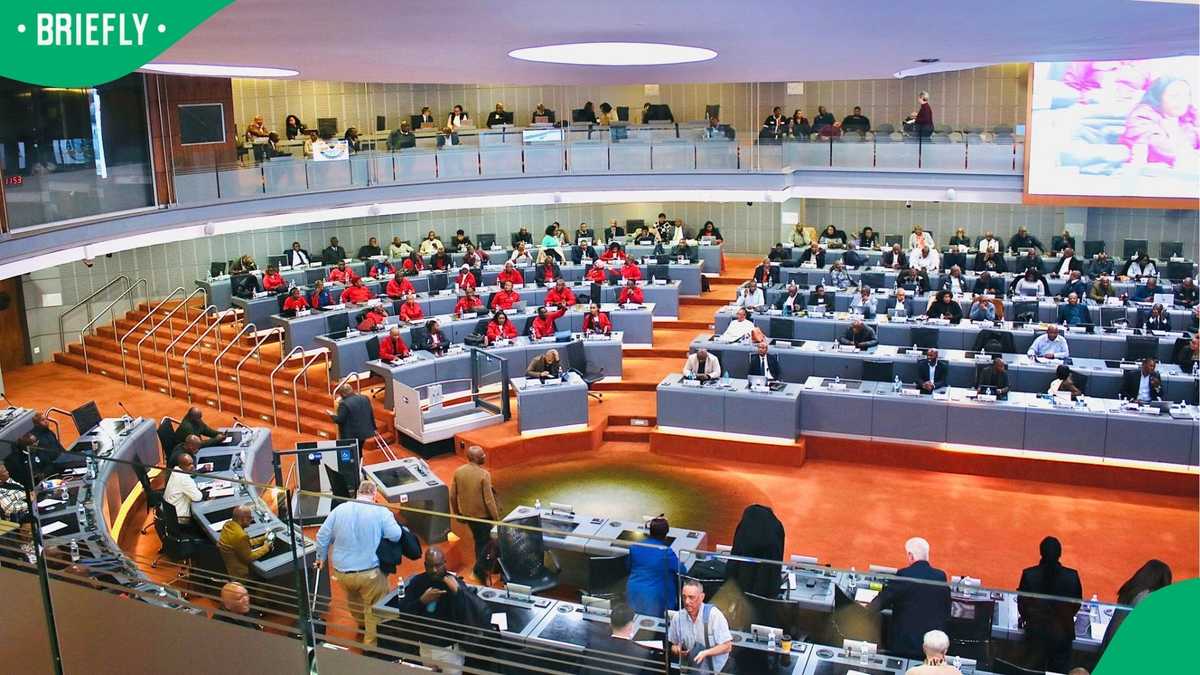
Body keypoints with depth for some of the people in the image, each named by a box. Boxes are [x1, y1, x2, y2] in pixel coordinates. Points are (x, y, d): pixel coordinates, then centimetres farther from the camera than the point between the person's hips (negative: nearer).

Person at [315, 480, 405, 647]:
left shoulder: (339, 509, -2)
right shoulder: (381, 512, -12)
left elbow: (322, 536, 3)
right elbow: (396, 535, -16)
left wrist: (321, 557, 20)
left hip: (341, 571, 5)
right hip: (370, 573, -5)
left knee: (353, 599, 32)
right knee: (373, 608, 14)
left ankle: (361, 624, 55)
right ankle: (371, 642, 23)